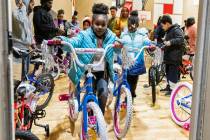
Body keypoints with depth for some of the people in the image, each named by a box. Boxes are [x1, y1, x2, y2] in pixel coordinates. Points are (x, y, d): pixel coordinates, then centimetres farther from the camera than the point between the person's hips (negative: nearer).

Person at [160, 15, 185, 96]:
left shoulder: (176, 30, -13)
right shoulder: (169, 31, 18)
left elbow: (181, 39, -28)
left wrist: (170, 42, -38)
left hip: (174, 57, -10)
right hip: (168, 56, 10)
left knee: (173, 73, -5)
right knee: (168, 72, 17)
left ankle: (172, 89, 2)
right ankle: (169, 86, 29)